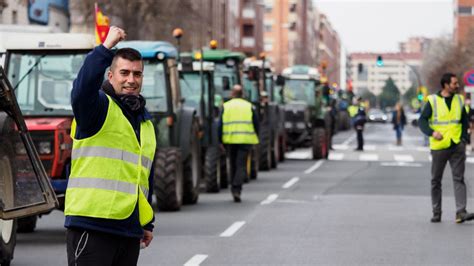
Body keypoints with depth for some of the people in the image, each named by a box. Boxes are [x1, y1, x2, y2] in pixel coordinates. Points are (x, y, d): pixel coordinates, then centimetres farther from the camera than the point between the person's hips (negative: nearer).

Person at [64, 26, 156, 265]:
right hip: (91, 225, -7)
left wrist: (148, 223, 24)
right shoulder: (100, 108, -1)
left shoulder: (145, 122, 21)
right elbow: (83, 89, -27)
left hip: (130, 229, 8)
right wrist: (106, 48, -28)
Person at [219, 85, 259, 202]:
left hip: (230, 140, 1)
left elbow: (220, 125, 0)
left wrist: (220, 140, 6)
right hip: (246, 140, -1)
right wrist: (255, 138, 17)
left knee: (233, 165, 15)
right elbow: (256, 123, 5)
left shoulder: (226, 106, 3)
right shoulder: (249, 106, 4)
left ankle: (234, 189, 21)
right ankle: (236, 189, -19)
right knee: (241, 166, -3)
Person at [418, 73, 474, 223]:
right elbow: (422, 120, -3)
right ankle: (436, 213, 15)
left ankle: (461, 212, -14)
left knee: (459, 179, -8)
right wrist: (432, 132, -19)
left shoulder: (459, 100, 9)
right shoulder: (433, 101, -2)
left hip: (457, 147, 2)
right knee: (436, 181, 6)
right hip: (439, 147, -2)